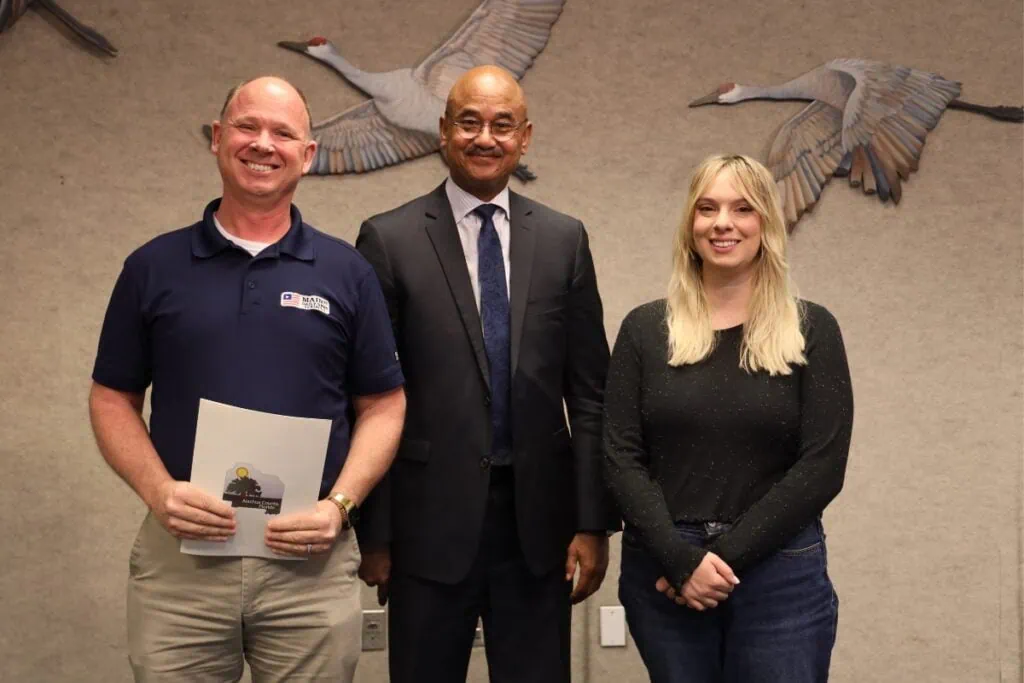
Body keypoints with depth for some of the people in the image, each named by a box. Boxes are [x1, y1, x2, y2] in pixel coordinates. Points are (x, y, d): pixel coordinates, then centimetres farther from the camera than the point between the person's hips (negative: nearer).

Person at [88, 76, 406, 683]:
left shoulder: (347, 273, 5)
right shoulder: (153, 267, 5)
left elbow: (383, 405, 6)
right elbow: (113, 398, 8)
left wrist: (339, 505, -9)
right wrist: (160, 491, -9)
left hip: (311, 558, 0)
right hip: (179, 553, 0)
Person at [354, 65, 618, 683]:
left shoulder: (564, 238, 6)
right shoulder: (390, 239, -2)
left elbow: (589, 393, 6)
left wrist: (594, 522, 2)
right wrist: (374, 533, -3)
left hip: (539, 522, 2)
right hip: (431, 521, -2)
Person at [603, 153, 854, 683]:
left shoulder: (811, 330, 1)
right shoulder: (645, 329, 3)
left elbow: (823, 465, -6)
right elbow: (621, 456, -1)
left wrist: (726, 556, -12)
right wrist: (682, 558, -13)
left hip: (781, 575, -1)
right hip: (662, 573, 1)